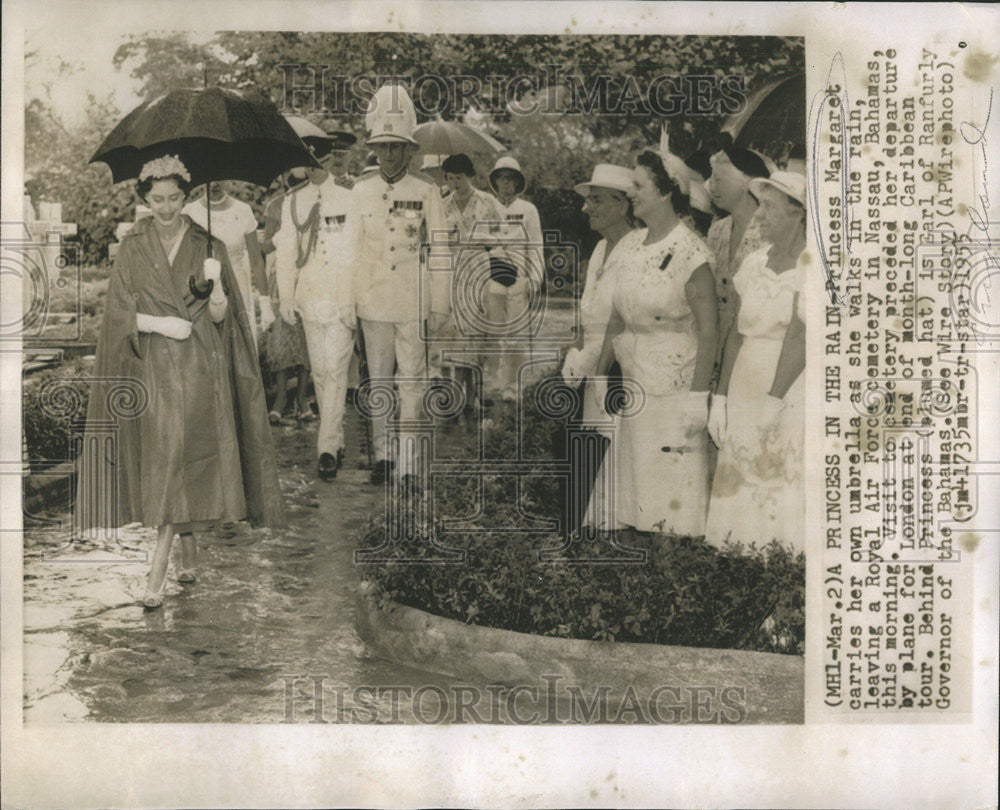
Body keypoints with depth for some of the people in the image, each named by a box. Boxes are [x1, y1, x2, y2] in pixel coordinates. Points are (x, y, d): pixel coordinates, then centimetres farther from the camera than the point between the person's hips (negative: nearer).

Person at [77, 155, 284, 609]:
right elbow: (119, 312, 2)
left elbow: (220, 315, -2)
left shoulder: (209, 247, 3)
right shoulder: (133, 248, 5)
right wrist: (160, 324, -15)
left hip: (199, 368, -1)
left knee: (182, 460, -4)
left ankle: (158, 571, 1)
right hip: (152, 370, 1)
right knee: (162, 459, 0)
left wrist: (215, 285, -22)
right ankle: (187, 549, 20)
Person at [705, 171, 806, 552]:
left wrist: (775, 398, -21)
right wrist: (720, 398, 5)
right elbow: (736, 334, 10)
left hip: (795, 396, -5)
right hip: (745, 392, 5)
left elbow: (800, 336, -14)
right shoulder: (752, 264, 11)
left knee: (786, 495, -4)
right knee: (739, 493, 5)